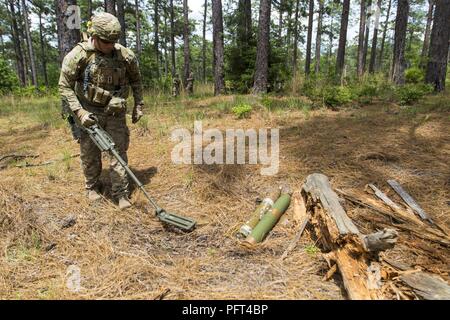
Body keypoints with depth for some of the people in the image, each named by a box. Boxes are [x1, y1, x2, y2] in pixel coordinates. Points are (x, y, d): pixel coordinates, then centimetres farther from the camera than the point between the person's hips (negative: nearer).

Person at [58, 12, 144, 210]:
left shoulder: (125, 55, -7)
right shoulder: (78, 55, -15)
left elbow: (136, 80, 9)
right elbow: (65, 86, -10)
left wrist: (138, 106, 6)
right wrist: (79, 112, -18)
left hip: (115, 113, 1)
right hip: (89, 113, -1)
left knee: (118, 152, -1)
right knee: (89, 154, 9)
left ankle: (121, 193, 7)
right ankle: (92, 187, 31)